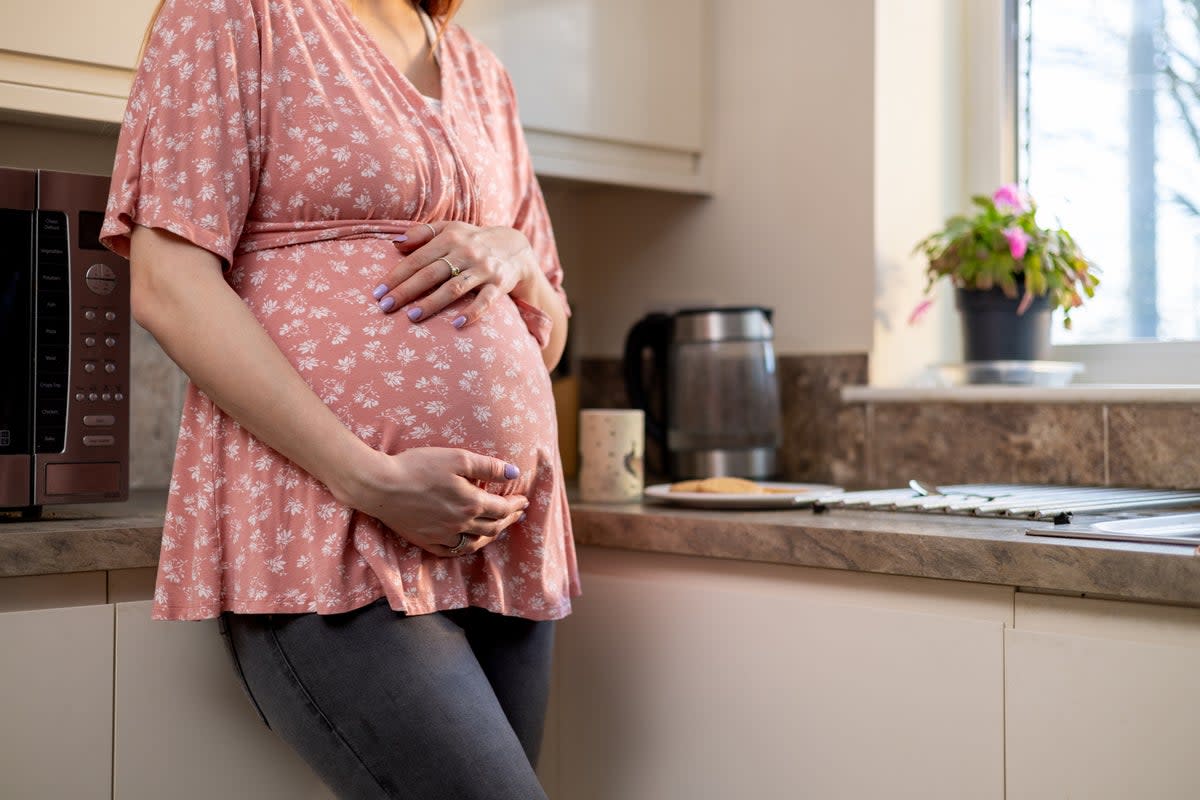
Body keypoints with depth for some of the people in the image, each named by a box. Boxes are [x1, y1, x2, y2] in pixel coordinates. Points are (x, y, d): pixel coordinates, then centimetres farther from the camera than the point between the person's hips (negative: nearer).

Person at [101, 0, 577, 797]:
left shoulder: (482, 74, 19)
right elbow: (169, 286, -9)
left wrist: (515, 257, -2)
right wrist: (370, 481, -17)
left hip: (505, 534, 6)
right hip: (326, 529, -6)